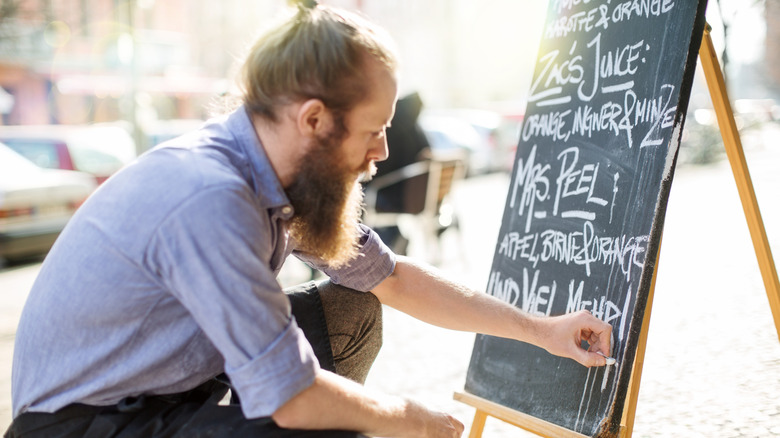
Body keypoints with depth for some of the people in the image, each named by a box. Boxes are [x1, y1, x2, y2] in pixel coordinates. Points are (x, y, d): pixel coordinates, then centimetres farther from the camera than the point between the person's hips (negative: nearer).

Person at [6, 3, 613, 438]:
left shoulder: (285, 176, -3)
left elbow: (393, 280, 10)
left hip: (170, 381, 9)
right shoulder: (211, 198, -31)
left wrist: (541, 330, 12)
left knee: (352, 314, 9)